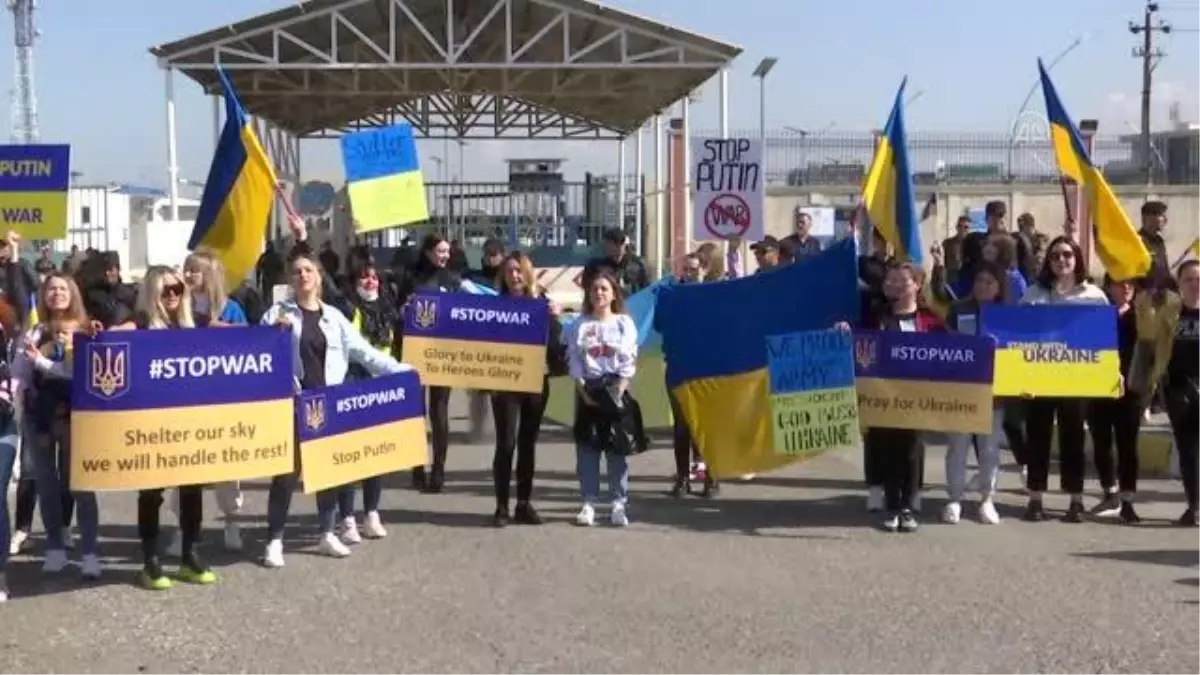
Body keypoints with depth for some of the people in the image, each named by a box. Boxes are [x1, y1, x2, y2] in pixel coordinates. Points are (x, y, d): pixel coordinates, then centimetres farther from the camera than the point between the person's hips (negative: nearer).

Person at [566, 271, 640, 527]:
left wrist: (619, 390, -12)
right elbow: (573, 359, 1)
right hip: (587, 388, 1)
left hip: (615, 388, -1)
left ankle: (619, 503, 1)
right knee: (587, 445, 0)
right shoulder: (580, 324, 6)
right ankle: (589, 502, 4)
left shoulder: (624, 323, 4)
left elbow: (629, 361, -2)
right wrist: (583, 389, -10)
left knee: (616, 446, -2)